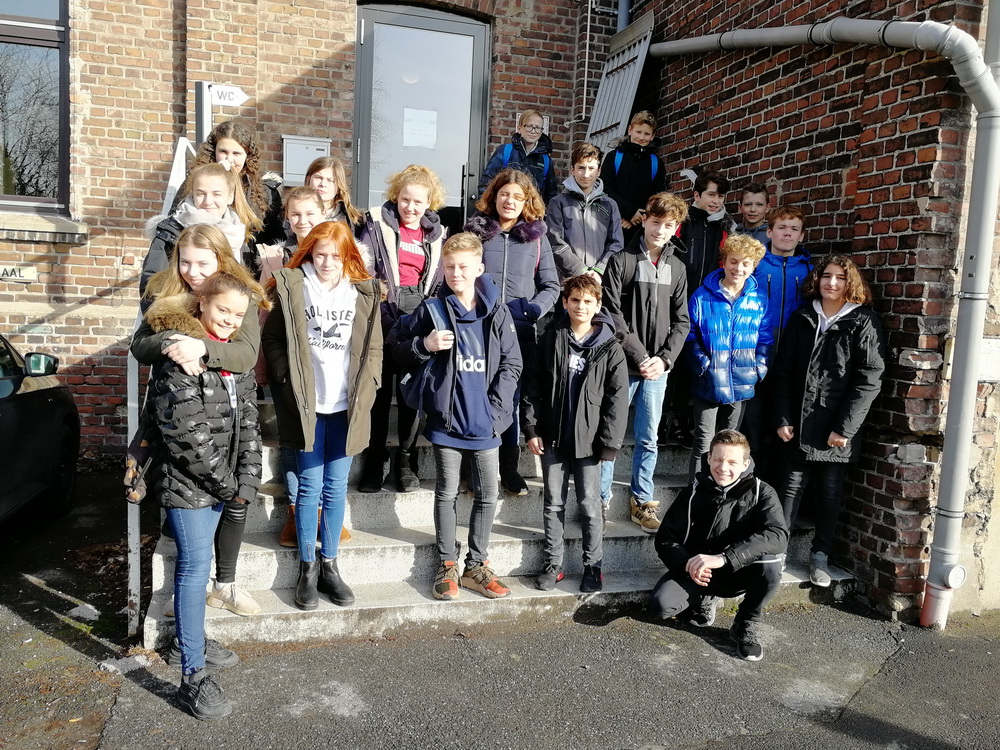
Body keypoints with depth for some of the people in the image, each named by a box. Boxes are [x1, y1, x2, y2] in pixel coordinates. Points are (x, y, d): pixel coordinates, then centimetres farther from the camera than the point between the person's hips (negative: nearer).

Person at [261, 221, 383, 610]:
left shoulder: (363, 293, 7)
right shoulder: (291, 288, 1)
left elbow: (374, 348, 9)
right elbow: (272, 338, 3)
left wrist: (366, 388, 0)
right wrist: (288, 380, -6)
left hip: (347, 406, 2)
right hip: (307, 404, -2)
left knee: (336, 487, 9)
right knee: (310, 486, 2)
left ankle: (330, 564, 22)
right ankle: (307, 568, 17)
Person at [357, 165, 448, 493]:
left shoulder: (436, 235, 14)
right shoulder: (377, 224, 5)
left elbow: (440, 281, 15)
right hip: (383, 316, -2)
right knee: (379, 390, 2)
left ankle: (406, 460, 19)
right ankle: (374, 462, 15)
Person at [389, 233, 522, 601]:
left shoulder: (497, 312, 1)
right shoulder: (432, 309, -1)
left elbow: (511, 364, 3)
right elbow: (398, 349, 5)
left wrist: (496, 406, -7)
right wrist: (424, 345, -16)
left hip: (485, 422, 2)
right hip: (446, 418, -1)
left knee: (487, 494, 8)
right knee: (447, 492, 9)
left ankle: (477, 565, 24)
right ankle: (447, 564, 23)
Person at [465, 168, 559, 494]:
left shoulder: (537, 237, 11)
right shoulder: (475, 231, 8)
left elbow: (551, 286, 9)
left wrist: (531, 309, -8)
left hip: (520, 333, 1)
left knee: (512, 399, 5)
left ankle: (509, 468, 18)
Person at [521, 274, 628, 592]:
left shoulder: (610, 348, -2)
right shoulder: (551, 339, 3)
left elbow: (617, 397, -4)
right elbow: (532, 384, 3)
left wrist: (609, 441, -9)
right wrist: (531, 428, -2)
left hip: (588, 439, -2)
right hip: (552, 437, 2)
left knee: (589, 505, 6)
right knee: (553, 503, 10)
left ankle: (593, 566, 21)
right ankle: (552, 565, 22)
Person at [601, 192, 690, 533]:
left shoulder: (677, 268, 10)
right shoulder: (621, 261, -2)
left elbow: (681, 322, 8)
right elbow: (613, 315, -9)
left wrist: (665, 359, -7)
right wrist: (640, 357, -13)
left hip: (658, 368, 4)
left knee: (648, 439, 9)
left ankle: (642, 502, 21)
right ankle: (601, 499, 16)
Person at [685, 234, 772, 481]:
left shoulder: (758, 301, 3)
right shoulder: (702, 296, -6)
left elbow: (764, 339, 6)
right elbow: (690, 336, -6)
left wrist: (759, 368, -6)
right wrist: (703, 364, -15)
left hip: (741, 383, 4)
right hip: (708, 383, -4)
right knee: (704, 442, 0)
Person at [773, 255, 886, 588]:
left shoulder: (863, 323, -2)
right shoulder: (801, 318, 8)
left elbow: (869, 380, -7)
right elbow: (784, 370, 5)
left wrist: (845, 427, -12)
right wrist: (783, 418, -2)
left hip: (837, 427, -2)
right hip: (799, 423, 2)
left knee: (829, 491, 9)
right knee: (791, 486, 7)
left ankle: (821, 555, 22)